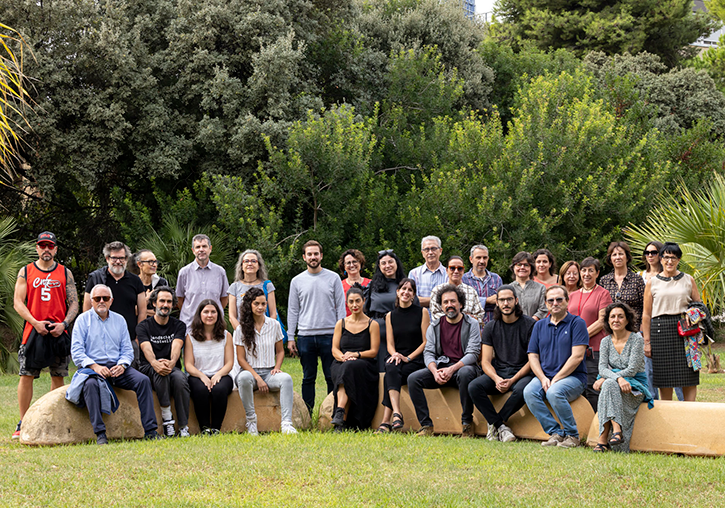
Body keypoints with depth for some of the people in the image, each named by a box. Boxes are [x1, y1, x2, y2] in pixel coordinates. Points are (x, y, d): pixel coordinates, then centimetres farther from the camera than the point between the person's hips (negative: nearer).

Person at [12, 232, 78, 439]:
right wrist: (35, 322, -12)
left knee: (58, 376, 3)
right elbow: (18, 302, 1)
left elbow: (74, 304, 7)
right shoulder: (25, 272, 7)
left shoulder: (65, 273, 9)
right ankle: (22, 424, 2)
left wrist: (63, 324, -9)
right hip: (32, 330, -1)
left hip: (58, 331, 1)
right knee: (26, 375, -4)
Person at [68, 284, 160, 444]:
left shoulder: (119, 320, 15)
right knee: (91, 383, -37)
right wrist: (95, 366, -19)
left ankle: (150, 431, -21)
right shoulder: (83, 320, 4)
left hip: (117, 367, 4)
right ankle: (100, 433, -37)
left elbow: (127, 349, 12)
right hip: (91, 367, -3)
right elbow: (76, 351, -5)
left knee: (143, 380, -21)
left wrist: (122, 365, -10)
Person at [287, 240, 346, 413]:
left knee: (332, 377, 0)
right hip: (305, 337, 1)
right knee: (308, 378, 6)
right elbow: (293, 311, 10)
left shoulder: (333, 278, 5)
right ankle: (307, 416, 10)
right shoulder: (297, 281, 9)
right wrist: (290, 337, 4)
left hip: (329, 335, -1)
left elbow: (340, 308, 5)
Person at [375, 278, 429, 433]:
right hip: (396, 358, 3)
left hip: (416, 360, -3)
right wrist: (395, 354, -13)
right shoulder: (390, 316, 14)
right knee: (392, 369, -35)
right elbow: (390, 343, 10)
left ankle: (385, 421, -38)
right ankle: (397, 413, -49)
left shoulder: (422, 313, 3)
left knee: (390, 376, -31)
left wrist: (408, 358, -12)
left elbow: (426, 342, -1)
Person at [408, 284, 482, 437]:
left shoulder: (471, 324, 3)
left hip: (463, 366, -4)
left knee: (464, 374, -40)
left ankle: (467, 423, -24)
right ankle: (426, 425, -19)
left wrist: (452, 369, -22)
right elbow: (428, 353, 6)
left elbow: (473, 354, -7)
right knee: (413, 378, -21)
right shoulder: (435, 326, 13)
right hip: (440, 367, 4)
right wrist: (435, 371, -16)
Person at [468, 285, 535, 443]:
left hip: (522, 373, -3)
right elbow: (485, 361, 5)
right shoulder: (491, 327, 8)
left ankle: (495, 423, -16)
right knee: (474, 387, -26)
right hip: (498, 372, 3)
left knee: (521, 390, -38)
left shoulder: (530, 324, -2)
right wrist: (496, 379, -18)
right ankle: (501, 426, -22)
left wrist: (512, 380, -16)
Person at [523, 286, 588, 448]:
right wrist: (543, 378, -8)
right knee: (529, 392, -26)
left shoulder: (577, 323, -1)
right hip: (544, 376, 5)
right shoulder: (540, 325, 15)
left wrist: (555, 379, -14)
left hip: (573, 376, -4)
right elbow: (532, 356, 11)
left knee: (554, 392, -35)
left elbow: (577, 356, -10)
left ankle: (572, 435, -15)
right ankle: (556, 433, -17)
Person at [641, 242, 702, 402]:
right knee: (664, 377, 1)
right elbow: (646, 314, 8)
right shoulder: (652, 283, 8)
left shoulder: (688, 280, 10)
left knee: (688, 376, -3)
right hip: (660, 329, 0)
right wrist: (647, 341, 2)